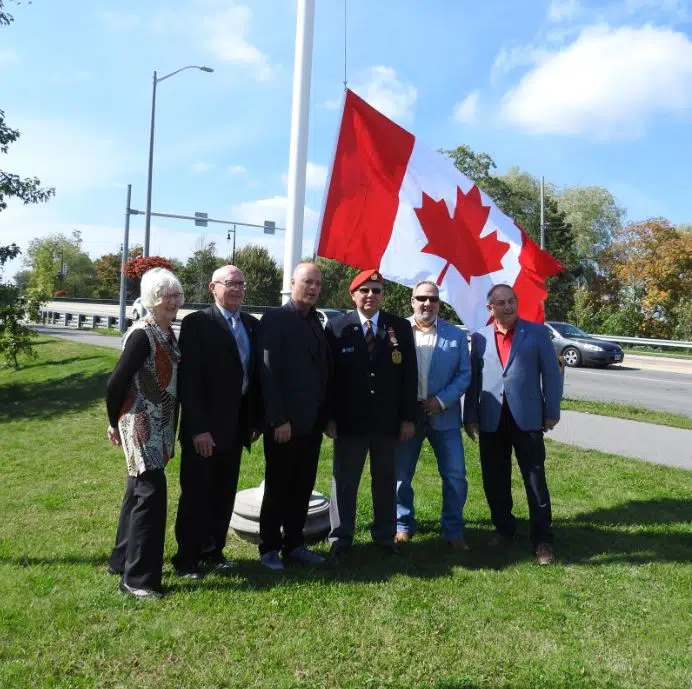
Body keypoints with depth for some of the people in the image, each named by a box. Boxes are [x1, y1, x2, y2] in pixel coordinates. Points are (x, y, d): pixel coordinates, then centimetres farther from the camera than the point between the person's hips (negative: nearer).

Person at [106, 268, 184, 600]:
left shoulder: (167, 334, 8)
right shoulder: (142, 335, -19)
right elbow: (115, 383, -17)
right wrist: (115, 423, -2)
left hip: (159, 427, 9)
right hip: (141, 426, -9)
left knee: (139, 491, 18)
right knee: (151, 492, -8)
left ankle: (122, 560, 35)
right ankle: (137, 577, 4)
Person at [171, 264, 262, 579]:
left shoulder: (252, 325, 9)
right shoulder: (196, 323, -9)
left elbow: (255, 373, 11)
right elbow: (189, 379, -14)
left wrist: (257, 419, 8)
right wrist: (198, 429, -18)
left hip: (236, 427, 6)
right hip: (203, 429, -6)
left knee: (224, 494, 15)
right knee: (196, 494, 6)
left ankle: (214, 550, 30)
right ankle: (187, 557, 21)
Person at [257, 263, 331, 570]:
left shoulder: (317, 323, 13)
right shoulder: (274, 319, -9)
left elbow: (324, 371, 14)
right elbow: (268, 372, -15)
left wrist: (327, 415, 10)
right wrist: (278, 419, -19)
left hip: (312, 421, 6)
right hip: (284, 422, -6)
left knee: (302, 487, 14)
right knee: (277, 486, 7)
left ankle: (294, 544, 27)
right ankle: (269, 547, 22)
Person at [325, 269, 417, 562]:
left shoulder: (401, 327, 4)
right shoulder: (337, 327, -1)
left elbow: (409, 374, 2)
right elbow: (329, 374, -2)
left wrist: (408, 417, -2)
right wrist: (329, 417, -7)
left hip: (389, 420, 2)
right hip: (350, 420, -2)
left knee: (386, 481, 13)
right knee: (344, 481, 7)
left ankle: (385, 535, 27)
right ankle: (340, 539, 19)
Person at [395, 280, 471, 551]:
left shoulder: (456, 335, 3)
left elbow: (464, 374, 1)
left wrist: (442, 400, -11)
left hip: (443, 415, 0)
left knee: (455, 475, 2)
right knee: (401, 474, 10)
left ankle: (453, 530, 18)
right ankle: (403, 525, 29)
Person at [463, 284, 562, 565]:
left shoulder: (536, 332, 3)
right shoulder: (479, 338, 8)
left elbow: (551, 373, 2)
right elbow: (473, 379, 6)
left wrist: (552, 411, -3)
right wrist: (471, 417, 2)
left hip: (527, 418, -2)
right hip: (491, 420, 3)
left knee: (535, 479, 1)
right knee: (495, 481, 11)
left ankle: (542, 539, 11)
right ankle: (504, 529, 30)